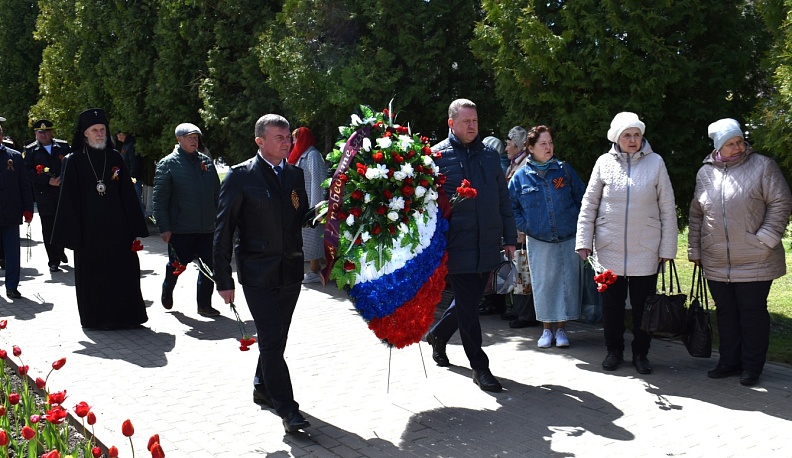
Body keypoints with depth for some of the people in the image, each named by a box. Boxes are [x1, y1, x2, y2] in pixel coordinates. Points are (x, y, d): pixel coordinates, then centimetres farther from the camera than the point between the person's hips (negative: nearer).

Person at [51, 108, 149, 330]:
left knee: (122, 273, 2)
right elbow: (69, 199, -2)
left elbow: (128, 194, 6)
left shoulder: (115, 158, 6)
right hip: (89, 229, -2)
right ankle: (96, 318, 17)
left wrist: (134, 228, 1)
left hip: (116, 227, 2)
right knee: (93, 276, 5)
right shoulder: (74, 161, 0)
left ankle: (124, 316, 12)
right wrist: (72, 234, -7)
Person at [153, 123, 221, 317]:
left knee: (208, 267, 3)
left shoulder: (206, 162, 10)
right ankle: (167, 289, 39)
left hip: (207, 227, 4)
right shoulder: (168, 164, -4)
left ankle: (204, 304, 15)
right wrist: (164, 228, -12)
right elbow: (160, 198, -7)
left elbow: (216, 194, 16)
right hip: (180, 228, -4)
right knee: (177, 264, 9)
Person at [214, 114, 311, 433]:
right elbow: (223, 230, -6)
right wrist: (224, 280, -9)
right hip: (258, 272, -5)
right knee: (272, 341, -6)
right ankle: (287, 409, -2)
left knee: (276, 338, 16)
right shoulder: (240, 176, -7)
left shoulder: (295, 174, 9)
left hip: (291, 271, 5)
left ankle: (262, 388, 36)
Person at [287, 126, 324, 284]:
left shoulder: (312, 154, -12)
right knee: (308, 236, 10)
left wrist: (314, 205, -21)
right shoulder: (303, 154, 18)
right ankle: (314, 269, 13)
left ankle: (314, 271, -1)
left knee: (311, 235, -6)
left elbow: (316, 179, -18)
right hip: (303, 203, 10)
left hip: (310, 203, -10)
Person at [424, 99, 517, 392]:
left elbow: (504, 200, 15)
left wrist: (509, 237, 11)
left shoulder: (490, 156, 12)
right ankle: (479, 367, 8)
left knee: (471, 300, 14)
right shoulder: (438, 155, -2)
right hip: (457, 245, -5)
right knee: (467, 305, -1)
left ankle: (437, 335, 39)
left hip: (487, 245, 5)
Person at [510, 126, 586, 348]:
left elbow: (581, 197, 7)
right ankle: (547, 330, 16)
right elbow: (511, 206, 8)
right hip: (538, 241, 0)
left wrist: (577, 222, 0)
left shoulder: (564, 169, 2)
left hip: (568, 239, 0)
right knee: (543, 284, 4)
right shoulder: (521, 176, 0)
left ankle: (561, 329, 13)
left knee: (567, 283, 2)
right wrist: (524, 226, -1)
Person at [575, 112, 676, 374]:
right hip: (609, 249, 1)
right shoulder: (605, 163, 0)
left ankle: (641, 353, 23)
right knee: (611, 303, 9)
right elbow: (588, 205, 5)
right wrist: (584, 241, -1)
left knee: (643, 304, 7)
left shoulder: (655, 162, -2)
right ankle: (614, 351, 26)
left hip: (645, 251, -1)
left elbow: (668, 209, 1)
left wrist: (667, 247, 0)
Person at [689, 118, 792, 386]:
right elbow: (696, 215, 16)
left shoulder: (763, 166, -3)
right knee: (725, 313, 12)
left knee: (753, 313, 3)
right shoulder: (705, 173, 9)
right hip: (716, 263, 4)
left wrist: (764, 240, -13)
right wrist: (694, 250, 14)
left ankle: (752, 367, 13)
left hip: (754, 261, -4)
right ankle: (729, 362, 24)